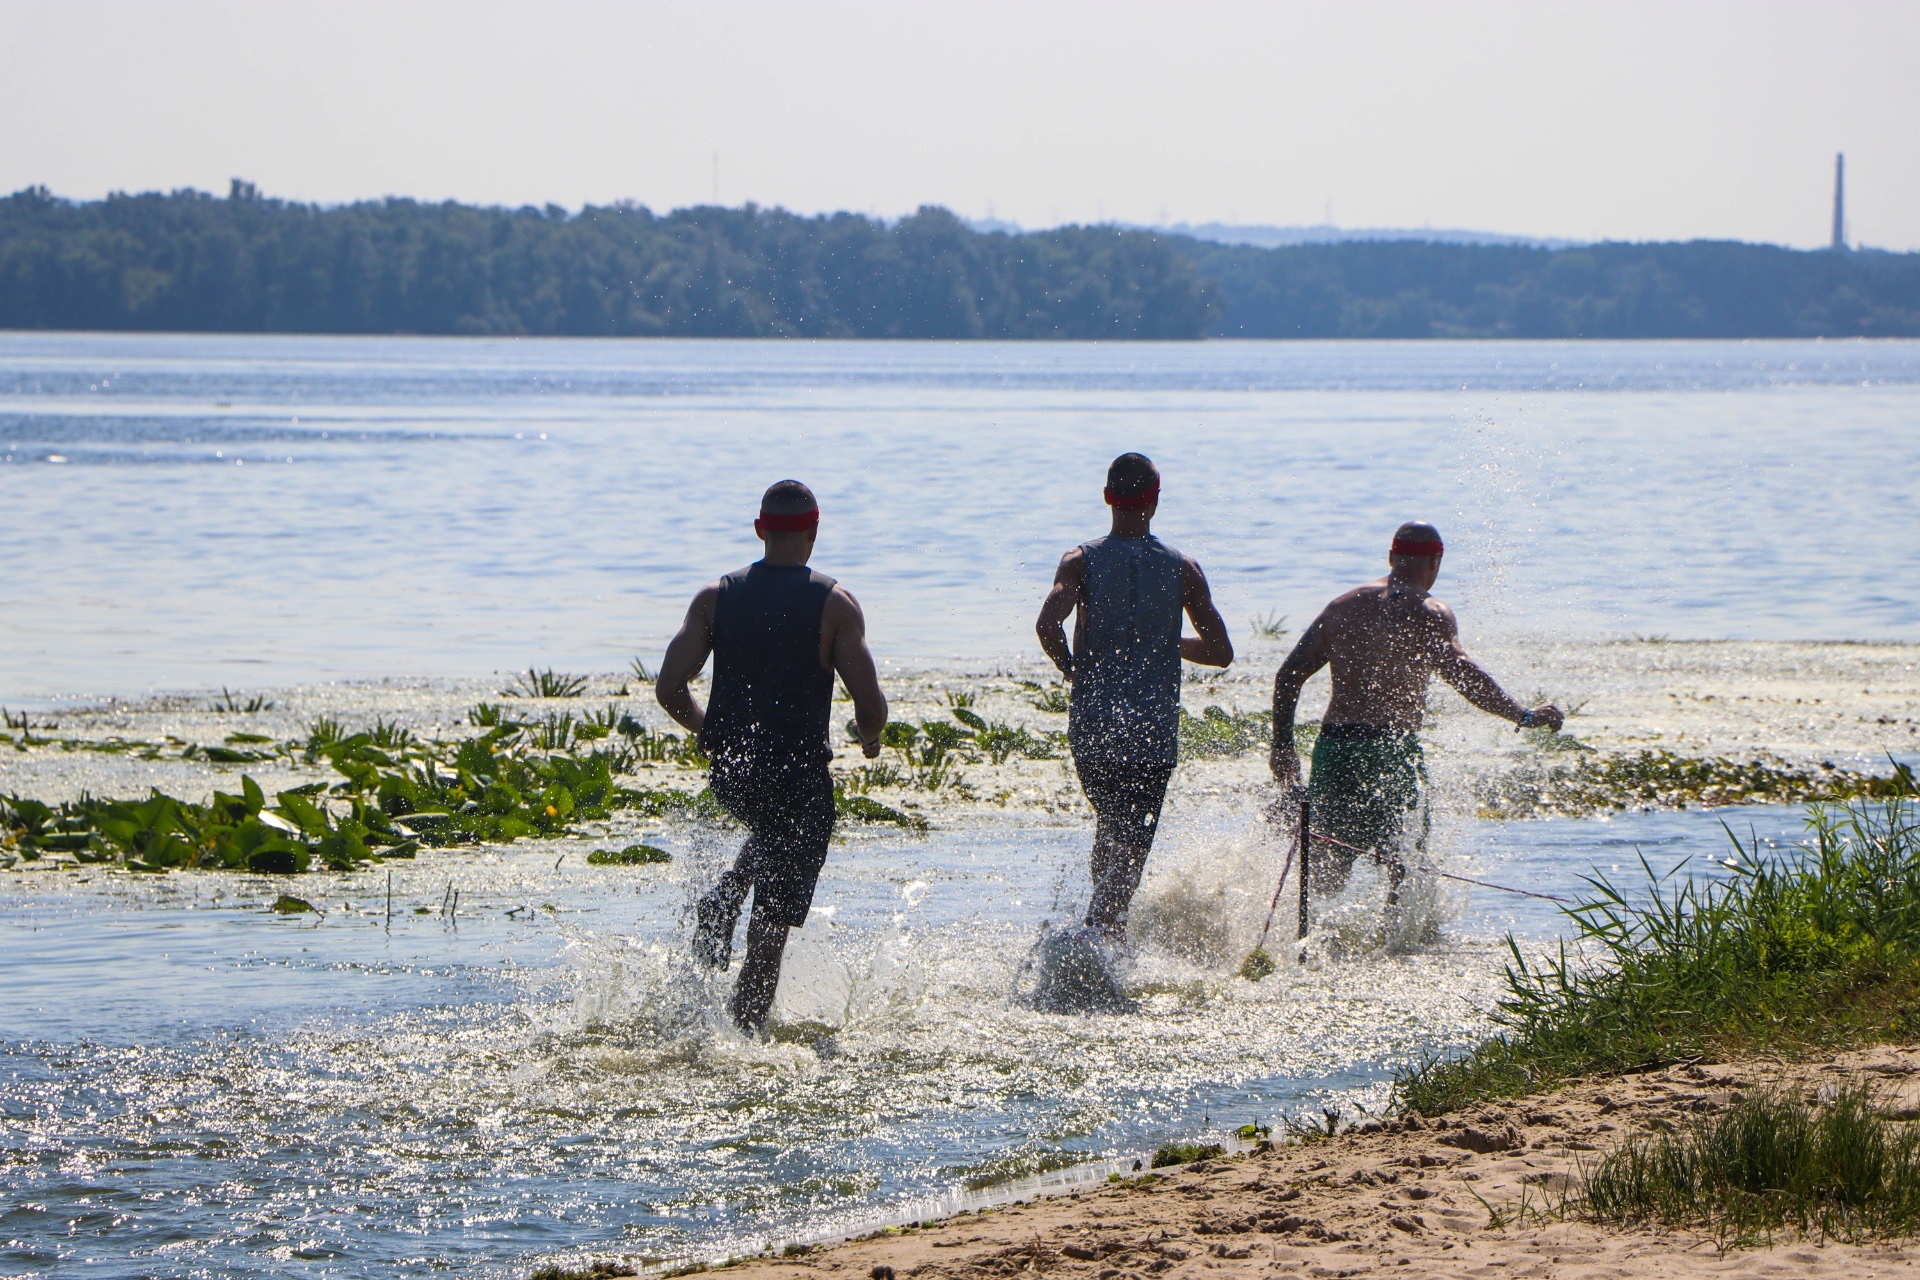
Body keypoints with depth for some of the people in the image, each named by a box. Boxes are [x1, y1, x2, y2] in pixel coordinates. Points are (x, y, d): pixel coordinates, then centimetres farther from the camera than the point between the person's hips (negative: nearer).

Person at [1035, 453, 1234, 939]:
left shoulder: (1082, 561, 0)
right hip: (1153, 733, -2)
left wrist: (1071, 669, 0)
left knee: (1109, 827, 25)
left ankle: (1107, 925, 20)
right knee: (1130, 847, -5)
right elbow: (1220, 651, 3)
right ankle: (1101, 927, -27)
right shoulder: (1181, 569, 2)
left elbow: (1048, 624, -18)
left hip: (1091, 728, 2)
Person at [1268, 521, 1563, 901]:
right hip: (1391, 750, -5)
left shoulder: (1343, 606, 15)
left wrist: (1282, 748, 16)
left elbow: (1289, 675, 13)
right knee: (1405, 869, 6)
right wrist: (1523, 716, -20)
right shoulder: (1428, 614, -3)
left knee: (1326, 878, 9)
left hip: (1332, 745, 5)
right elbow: (1457, 670, -20)